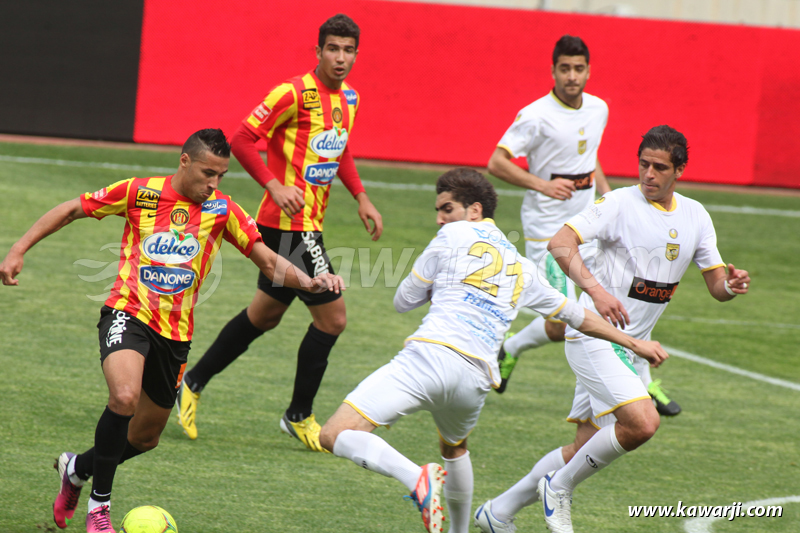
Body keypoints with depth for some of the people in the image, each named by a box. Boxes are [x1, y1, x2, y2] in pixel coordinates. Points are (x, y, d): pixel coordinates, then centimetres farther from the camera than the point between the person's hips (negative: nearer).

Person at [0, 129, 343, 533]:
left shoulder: (222, 209, 1)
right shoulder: (139, 192, -5)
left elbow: (269, 261, 1)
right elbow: (70, 210, 3)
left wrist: (309, 282, -18)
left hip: (175, 333, 4)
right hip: (128, 314, -4)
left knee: (145, 437, 13)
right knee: (125, 396, -31)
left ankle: (76, 469, 44)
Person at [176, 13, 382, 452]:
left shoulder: (349, 98, 10)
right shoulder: (294, 94, -16)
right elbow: (242, 139, -17)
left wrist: (360, 197, 16)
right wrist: (275, 185, -25)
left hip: (309, 222, 9)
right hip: (289, 222, -9)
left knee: (265, 314, 18)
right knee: (332, 315, -9)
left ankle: (193, 383, 31)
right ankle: (299, 417, 5)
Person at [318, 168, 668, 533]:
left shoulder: (454, 236, 11)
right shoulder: (521, 267, 27)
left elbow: (404, 301, 16)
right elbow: (578, 316, 37)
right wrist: (635, 344, 50)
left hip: (430, 353, -6)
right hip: (476, 377, 6)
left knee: (335, 435, -14)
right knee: (453, 447, 39)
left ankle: (415, 477, -34)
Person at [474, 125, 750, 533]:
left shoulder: (695, 216, 8)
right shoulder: (620, 204, -11)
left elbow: (716, 284, 11)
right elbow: (560, 243, -22)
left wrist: (731, 286, -14)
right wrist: (595, 290, -35)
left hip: (629, 345, 7)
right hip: (592, 336, -7)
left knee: (587, 446, 8)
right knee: (643, 423, -24)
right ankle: (561, 486, -4)